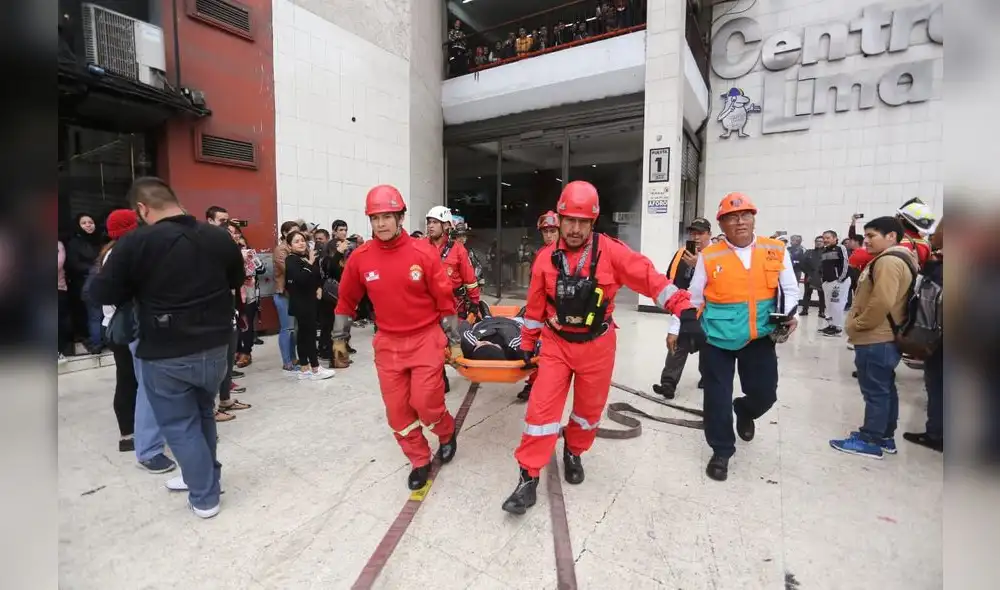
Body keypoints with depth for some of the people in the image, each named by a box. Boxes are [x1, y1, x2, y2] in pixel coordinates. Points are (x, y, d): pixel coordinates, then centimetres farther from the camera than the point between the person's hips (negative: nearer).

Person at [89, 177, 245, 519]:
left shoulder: (136, 243, -14)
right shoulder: (219, 237, -1)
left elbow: (102, 294, -7)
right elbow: (237, 280, 14)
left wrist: (141, 288, 8)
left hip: (164, 356, -4)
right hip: (214, 348, 5)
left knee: (180, 425, 10)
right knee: (203, 414, 24)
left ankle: (205, 497, 19)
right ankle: (201, 475, 39)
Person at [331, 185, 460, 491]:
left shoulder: (424, 252, -13)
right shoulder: (360, 257, -5)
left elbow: (445, 299, -7)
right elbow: (347, 299, 10)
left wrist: (454, 341, -2)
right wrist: (339, 338, 16)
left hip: (426, 339, -3)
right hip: (387, 343, 3)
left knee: (425, 403, -5)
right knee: (396, 409, 8)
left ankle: (447, 433, 30)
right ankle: (420, 460, 31)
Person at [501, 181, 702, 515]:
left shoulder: (611, 252, -12)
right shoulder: (546, 259, -4)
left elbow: (650, 278, -14)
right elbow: (535, 306, 5)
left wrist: (684, 309, -25)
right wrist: (527, 342, 12)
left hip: (597, 346, 0)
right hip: (556, 344, 1)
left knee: (589, 409, 17)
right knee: (541, 408, -3)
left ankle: (573, 453, 45)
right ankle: (529, 478, 11)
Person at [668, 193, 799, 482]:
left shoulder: (776, 251, 0)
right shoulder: (708, 257, -5)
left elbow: (789, 290, 9)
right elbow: (692, 297, 2)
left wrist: (788, 314, -11)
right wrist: (675, 329, 4)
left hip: (759, 338, 2)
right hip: (717, 338, -1)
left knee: (765, 393, 8)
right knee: (717, 397, 4)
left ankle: (744, 412, 46)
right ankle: (721, 452, 25)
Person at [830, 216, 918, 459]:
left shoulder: (888, 261, -19)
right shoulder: (894, 259, 16)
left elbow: (882, 303, -28)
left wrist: (857, 324, -15)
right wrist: (859, 322, 14)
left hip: (875, 339, -11)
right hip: (885, 337, 11)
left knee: (875, 391, -2)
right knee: (885, 388, 17)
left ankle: (870, 441, 7)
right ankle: (886, 437, 28)